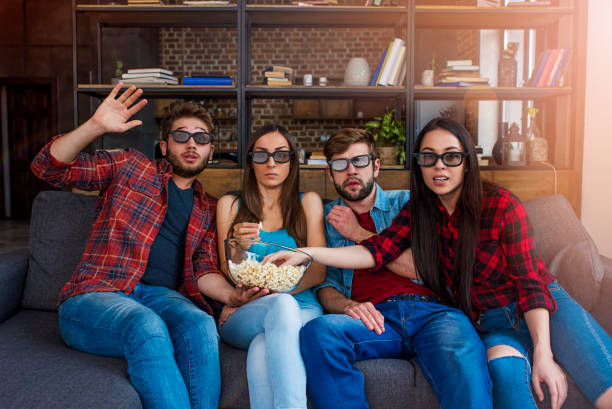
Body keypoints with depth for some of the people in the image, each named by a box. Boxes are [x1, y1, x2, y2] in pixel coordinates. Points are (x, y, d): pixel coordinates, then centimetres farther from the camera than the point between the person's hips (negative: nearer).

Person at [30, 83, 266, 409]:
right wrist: (96, 126, -13)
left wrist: (230, 294, -11)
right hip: (94, 296, -2)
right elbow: (48, 168, 4)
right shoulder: (131, 167, 12)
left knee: (200, 324, -33)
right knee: (147, 326, -37)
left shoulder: (208, 209, 21)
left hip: (162, 296, 3)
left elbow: (204, 269, 12)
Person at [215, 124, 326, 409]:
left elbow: (317, 272, 5)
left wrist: (266, 291, -11)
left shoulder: (308, 202, 14)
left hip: (302, 309, 0)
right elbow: (228, 277, 11)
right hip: (240, 319, 0)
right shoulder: (230, 205, 15)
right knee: (282, 305, -36)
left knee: (262, 348, -36)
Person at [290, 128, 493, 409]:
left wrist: (359, 234, 5)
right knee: (318, 331, -32)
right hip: (375, 316, 2)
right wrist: (347, 306, -13)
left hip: (429, 309, -2)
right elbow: (325, 287, 12)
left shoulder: (405, 202, 18)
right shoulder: (326, 217, 21)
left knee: (465, 368, -36)